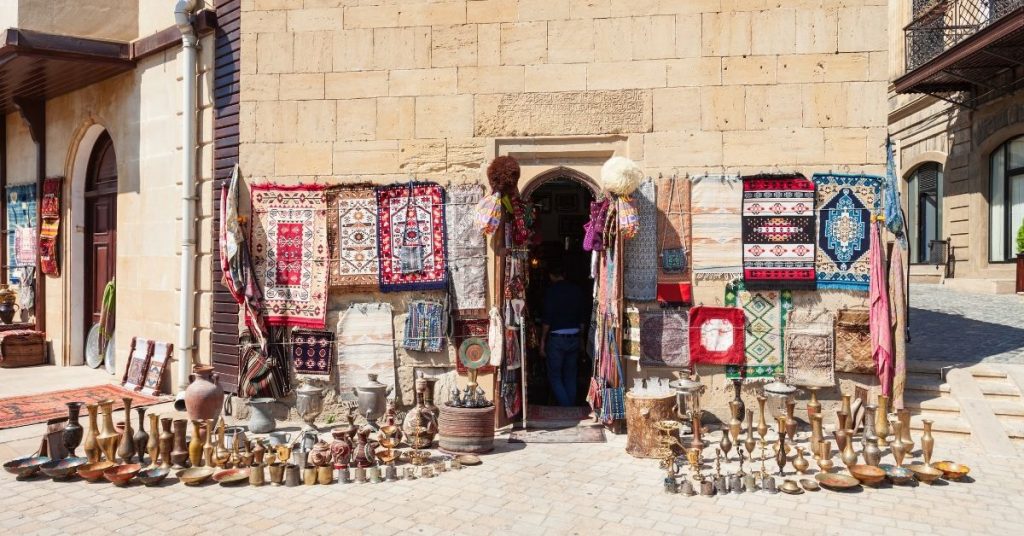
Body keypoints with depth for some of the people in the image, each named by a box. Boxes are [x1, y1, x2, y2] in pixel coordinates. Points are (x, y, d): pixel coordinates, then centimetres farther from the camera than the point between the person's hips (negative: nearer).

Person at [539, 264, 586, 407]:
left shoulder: (551, 291, -9)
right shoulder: (577, 290, 6)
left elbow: (547, 319, -13)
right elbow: (582, 318, 9)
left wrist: (542, 341, -5)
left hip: (556, 338, -5)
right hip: (574, 338, 5)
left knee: (554, 376, 3)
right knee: (570, 376, 14)